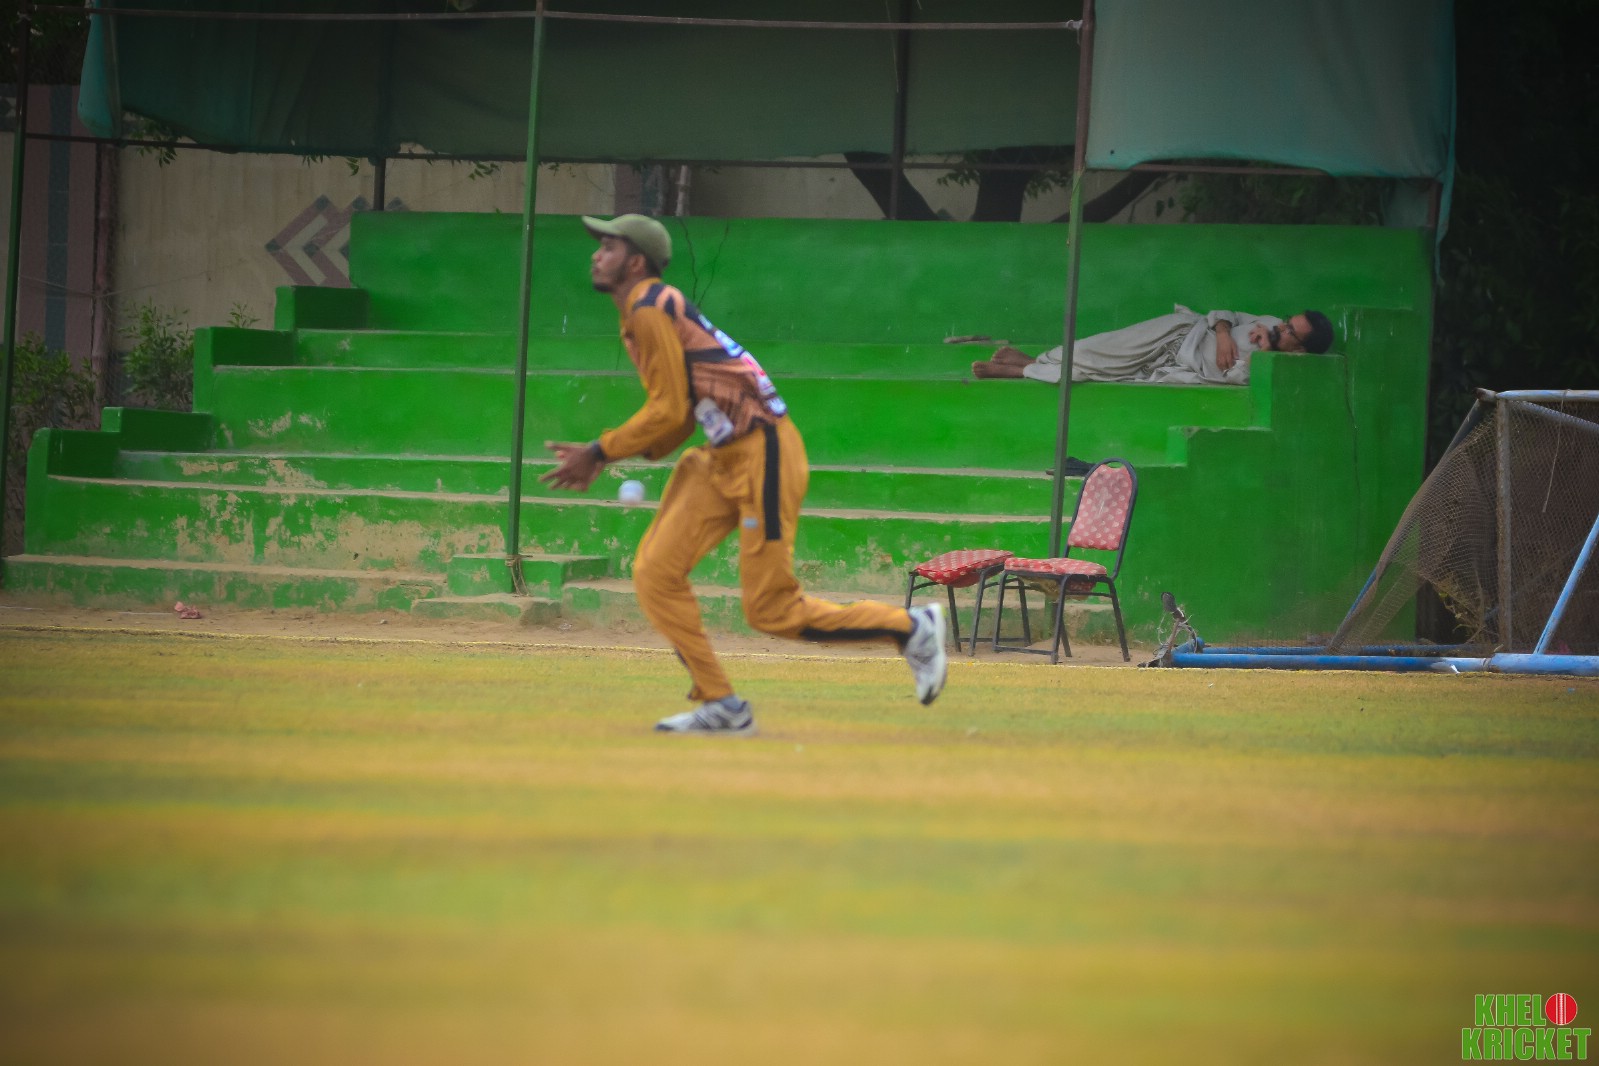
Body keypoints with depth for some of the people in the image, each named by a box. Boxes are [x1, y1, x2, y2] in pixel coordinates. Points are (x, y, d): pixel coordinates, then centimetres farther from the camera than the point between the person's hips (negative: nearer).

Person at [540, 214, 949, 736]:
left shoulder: (650, 311, -13)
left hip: (763, 452, -10)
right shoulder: (640, 317, 17)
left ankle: (911, 628, 6)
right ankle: (721, 707, 4)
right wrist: (602, 455, 9)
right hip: (722, 458, 10)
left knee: (772, 611, -7)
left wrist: (599, 452, -8)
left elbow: (669, 413, -15)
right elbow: (675, 418, 17)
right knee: (655, 573, 2)